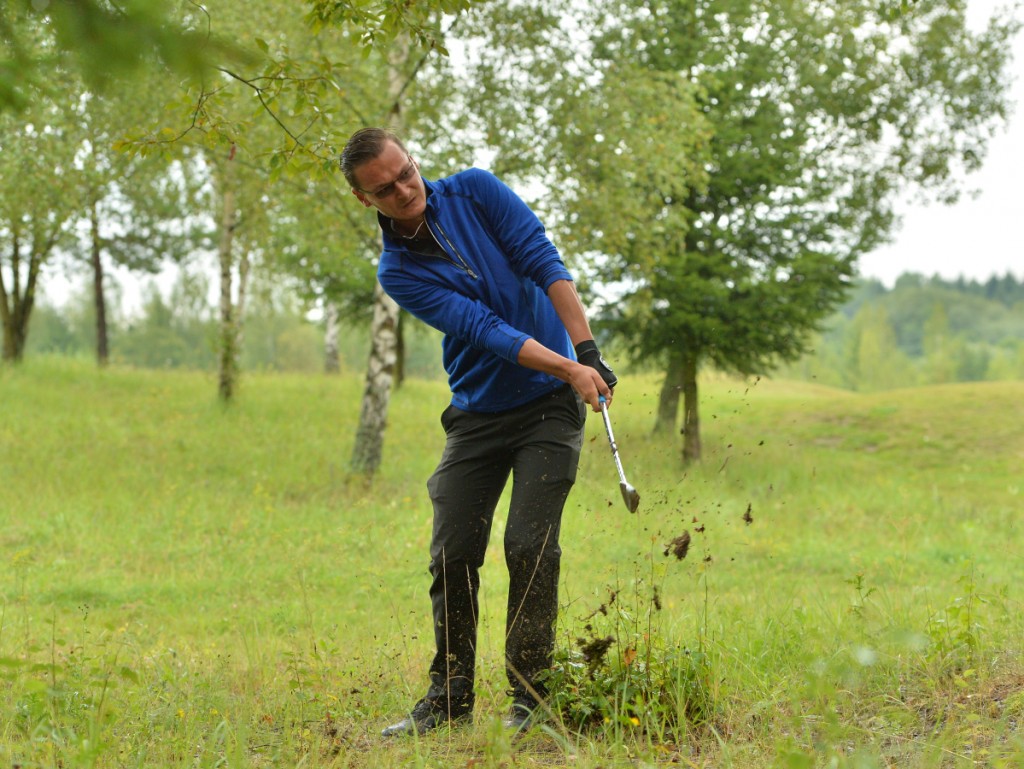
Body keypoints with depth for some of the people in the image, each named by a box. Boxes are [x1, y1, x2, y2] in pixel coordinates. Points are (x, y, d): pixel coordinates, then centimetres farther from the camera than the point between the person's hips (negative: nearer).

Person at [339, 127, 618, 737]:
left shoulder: (475, 192, -5)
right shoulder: (398, 272, -6)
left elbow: (545, 263, -11)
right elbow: (483, 328, -17)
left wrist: (588, 352, -22)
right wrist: (568, 368, -27)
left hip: (550, 406, -2)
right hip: (476, 413, 2)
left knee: (530, 546, -11)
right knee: (453, 555, -1)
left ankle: (531, 695, -1)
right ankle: (451, 698, 14)